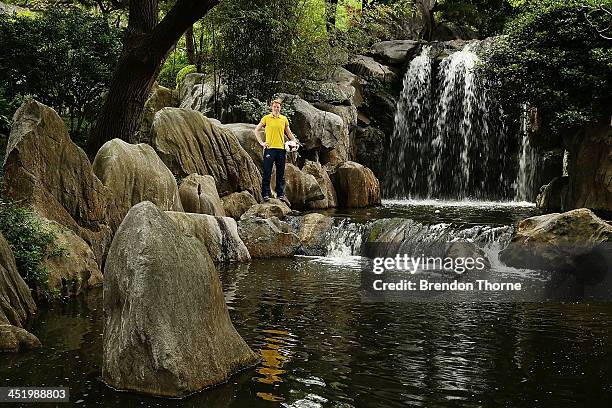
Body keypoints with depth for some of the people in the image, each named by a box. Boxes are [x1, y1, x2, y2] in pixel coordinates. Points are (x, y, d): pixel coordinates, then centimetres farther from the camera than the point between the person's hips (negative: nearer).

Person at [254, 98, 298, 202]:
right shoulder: (266, 118, 2)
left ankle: (280, 194, 13)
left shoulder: (284, 119, 10)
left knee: (281, 174, 7)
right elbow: (256, 130, 7)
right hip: (269, 148, -3)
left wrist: (294, 141, 6)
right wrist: (261, 142, -1)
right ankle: (265, 194, 4)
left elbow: (288, 132, 21)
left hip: (281, 149, 3)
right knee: (267, 173, -1)